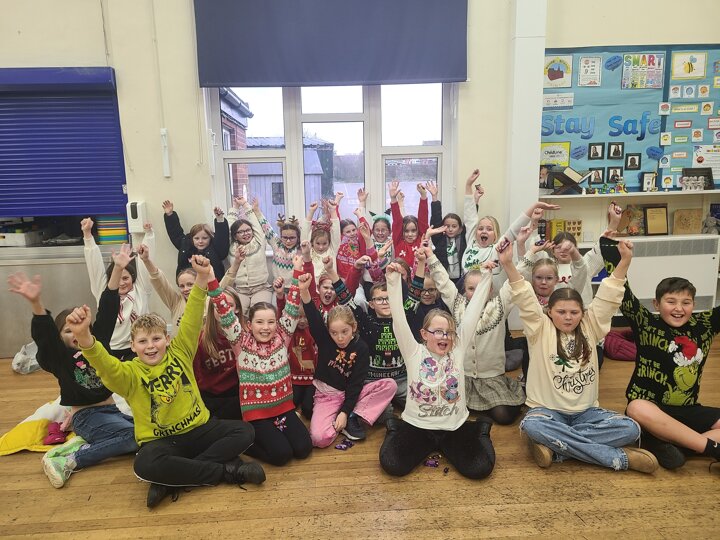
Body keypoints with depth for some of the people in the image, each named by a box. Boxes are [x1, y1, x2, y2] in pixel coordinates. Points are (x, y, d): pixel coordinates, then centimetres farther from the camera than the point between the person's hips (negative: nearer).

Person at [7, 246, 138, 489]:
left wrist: (118, 269, -6)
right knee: (137, 436, -29)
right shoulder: (59, 357, -2)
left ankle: (83, 443, -7)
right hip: (86, 417, -6)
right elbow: (44, 334, -22)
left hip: (113, 409, 6)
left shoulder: (97, 343, 9)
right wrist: (36, 303, -43)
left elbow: (107, 311, 1)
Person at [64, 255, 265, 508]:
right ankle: (228, 470, -22)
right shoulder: (130, 373, -7)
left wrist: (202, 279, -24)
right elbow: (103, 363, -27)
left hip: (199, 429, 3)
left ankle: (173, 480, -17)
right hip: (161, 440, -3)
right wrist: (83, 336, -49)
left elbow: (191, 321, -12)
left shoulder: (179, 353, -1)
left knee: (244, 431, -16)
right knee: (145, 465, -35)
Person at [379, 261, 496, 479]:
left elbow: (472, 313, -6)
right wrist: (393, 282, -27)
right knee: (392, 465, -20)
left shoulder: (458, 350, -2)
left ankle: (480, 431, 16)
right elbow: (398, 320, -17)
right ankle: (395, 430, 13)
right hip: (416, 427, -1)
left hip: (455, 427, 2)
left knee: (480, 468, -18)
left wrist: (486, 277, -8)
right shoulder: (414, 353, -6)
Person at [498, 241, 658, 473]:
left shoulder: (590, 328, 4)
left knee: (630, 428, -22)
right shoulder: (540, 329, -4)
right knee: (531, 425, -36)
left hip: (585, 411, 3)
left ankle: (554, 444, -23)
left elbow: (608, 297, -4)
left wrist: (625, 260, -14)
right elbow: (525, 300, -17)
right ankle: (618, 456, -27)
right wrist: (508, 264, -30)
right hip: (547, 410, -3)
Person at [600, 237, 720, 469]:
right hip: (652, 408, -4)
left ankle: (666, 444, -23)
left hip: (688, 411, 5)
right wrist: (610, 246, -17)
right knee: (637, 408, -38)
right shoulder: (647, 325, -7)